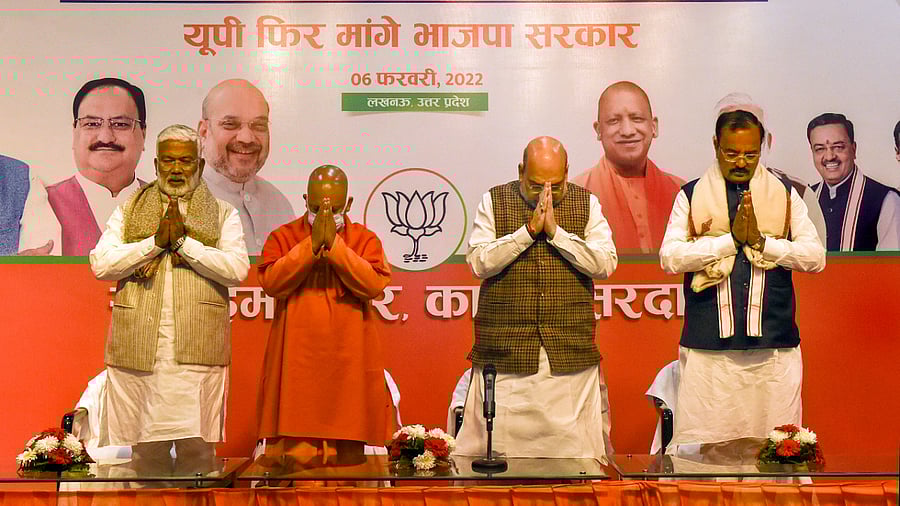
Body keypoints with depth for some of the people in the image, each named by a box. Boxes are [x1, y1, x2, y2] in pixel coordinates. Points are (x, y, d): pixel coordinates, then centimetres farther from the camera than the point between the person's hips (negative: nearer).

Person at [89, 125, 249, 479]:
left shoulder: (223, 213, 13)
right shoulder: (129, 210, 18)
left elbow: (238, 269, -2)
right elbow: (100, 264, 4)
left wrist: (183, 241, -7)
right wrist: (156, 241, -4)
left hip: (197, 344, -1)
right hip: (138, 343, 1)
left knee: (197, 447, -3)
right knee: (145, 448, 3)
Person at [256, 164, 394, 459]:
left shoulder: (365, 239, 7)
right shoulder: (283, 237, 7)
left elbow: (374, 285, -11)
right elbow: (271, 283, -10)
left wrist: (335, 244, -15)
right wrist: (312, 244, -14)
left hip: (348, 365, 1)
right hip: (295, 364, 0)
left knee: (346, 452, 6)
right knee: (294, 452, -2)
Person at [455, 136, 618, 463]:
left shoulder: (587, 204, 8)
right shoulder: (494, 202, 6)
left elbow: (605, 264, -3)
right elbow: (479, 262, -6)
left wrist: (556, 231, -11)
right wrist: (529, 229, -13)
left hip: (570, 351, 1)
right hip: (505, 351, -1)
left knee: (576, 450, 3)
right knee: (495, 451, 1)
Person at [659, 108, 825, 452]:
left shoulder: (785, 195, 13)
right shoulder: (691, 195, 9)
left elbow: (816, 257, 4)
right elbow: (669, 257, -4)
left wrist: (762, 241, -9)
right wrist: (730, 239, -10)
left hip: (774, 346, 2)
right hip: (708, 347, -1)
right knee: (699, 447, -2)